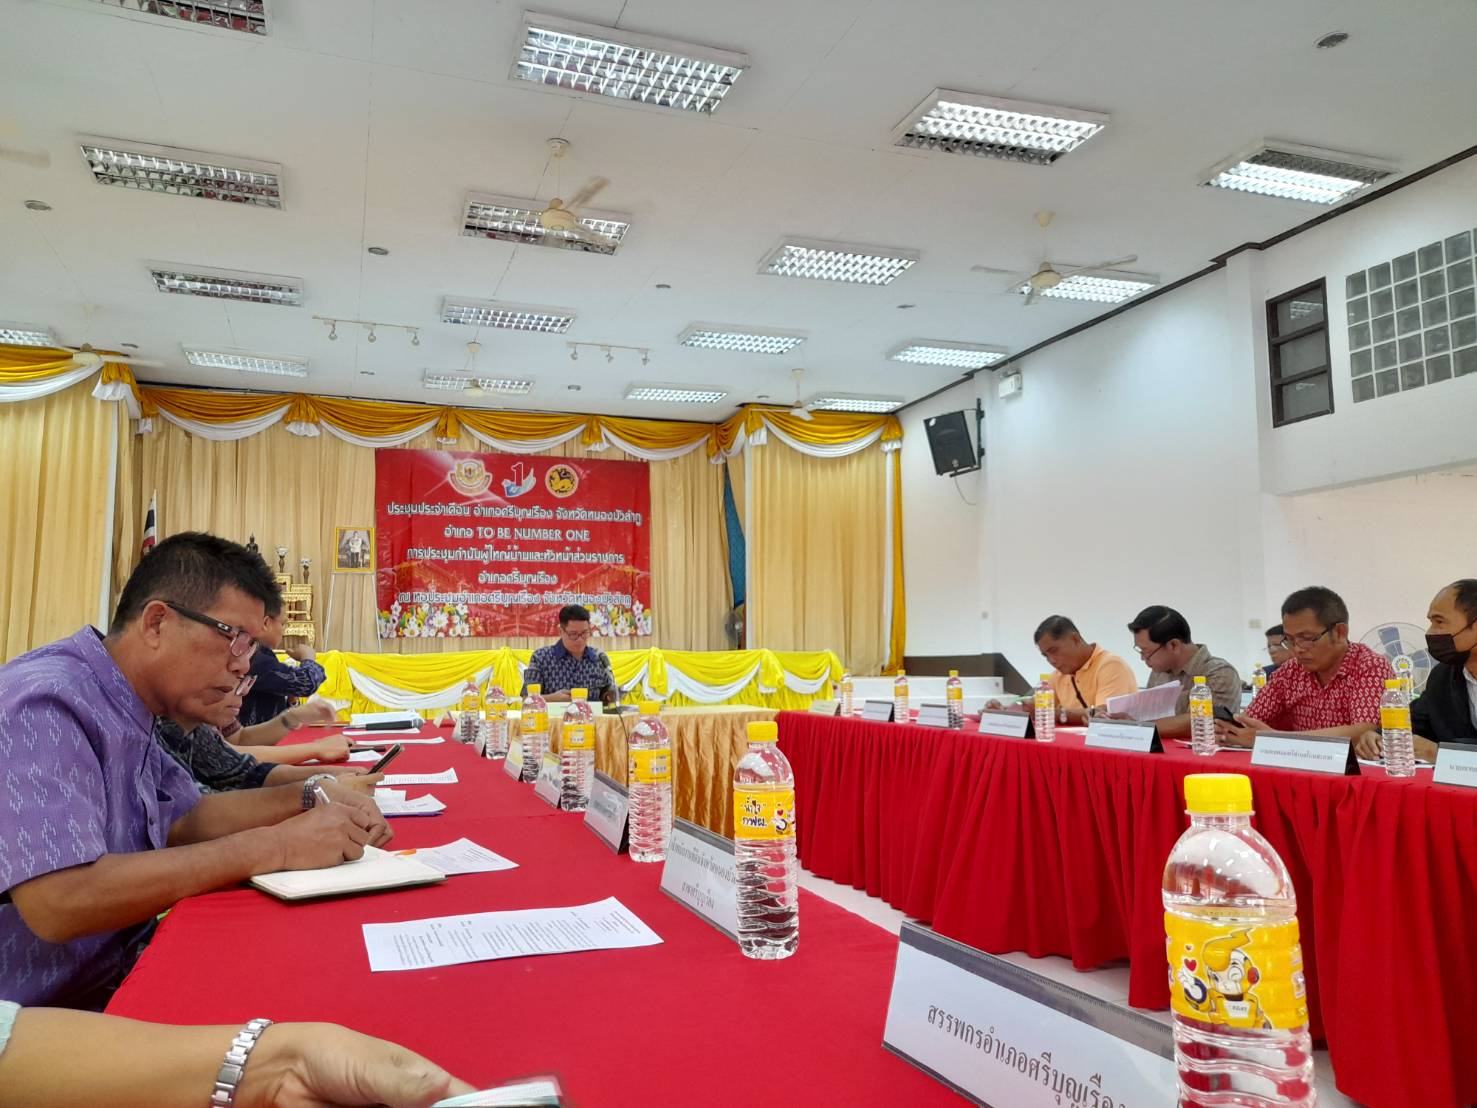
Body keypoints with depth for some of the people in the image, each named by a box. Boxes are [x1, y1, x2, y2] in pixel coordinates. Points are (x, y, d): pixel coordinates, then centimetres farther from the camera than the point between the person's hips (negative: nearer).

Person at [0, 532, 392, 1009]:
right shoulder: (46, 706, -22)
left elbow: (183, 818, 15)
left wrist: (311, 801, 0)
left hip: (121, 979, 8)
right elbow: (60, 904, -31)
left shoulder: (125, 710, 5)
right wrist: (273, 847, -26)